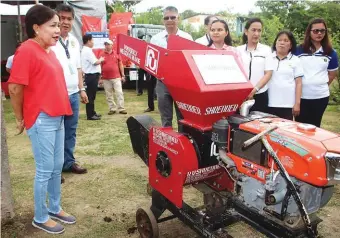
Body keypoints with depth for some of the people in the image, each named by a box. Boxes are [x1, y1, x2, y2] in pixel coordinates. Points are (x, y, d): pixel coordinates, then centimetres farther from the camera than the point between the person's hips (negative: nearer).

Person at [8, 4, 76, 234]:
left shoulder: (49, 50, 12)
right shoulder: (27, 50, -14)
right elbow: (15, 88, -16)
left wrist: (60, 113, 15)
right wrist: (21, 119, -5)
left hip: (57, 118, 8)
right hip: (41, 121, -8)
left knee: (57, 167, 16)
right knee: (45, 170, 3)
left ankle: (55, 208, 34)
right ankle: (40, 218, 21)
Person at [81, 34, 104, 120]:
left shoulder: (86, 50, 18)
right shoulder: (87, 51, -15)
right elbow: (95, 62, -19)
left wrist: (99, 60, 10)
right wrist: (101, 59, -1)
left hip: (91, 75, 11)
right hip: (91, 76, -11)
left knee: (92, 95, 16)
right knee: (90, 96, -5)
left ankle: (92, 112, 25)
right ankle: (90, 115, 0)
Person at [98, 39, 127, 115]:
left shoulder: (116, 54, 5)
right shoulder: (101, 55, 4)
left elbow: (120, 65, 9)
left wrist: (123, 75, 5)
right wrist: (100, 78, 3)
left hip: (116, 77, 0)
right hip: (106, 79, 1)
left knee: (119, 93, -3)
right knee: (109, 95, 5)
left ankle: (121, 109, 3)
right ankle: (112, 109, 15)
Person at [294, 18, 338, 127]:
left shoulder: (330, 53, 4)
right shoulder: (299, 50, 0)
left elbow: (332, 74, 14)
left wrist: (323, 85, 6)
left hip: (321, 96, 1)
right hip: (301, 95, -1)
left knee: (314, 126, 11)